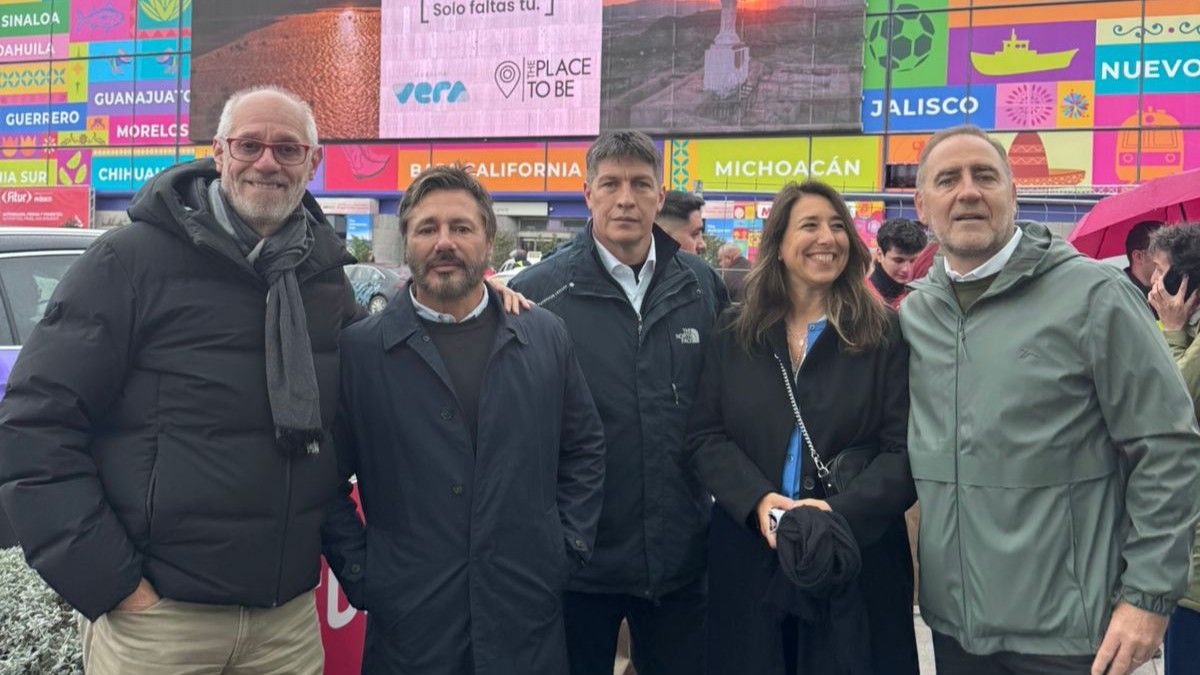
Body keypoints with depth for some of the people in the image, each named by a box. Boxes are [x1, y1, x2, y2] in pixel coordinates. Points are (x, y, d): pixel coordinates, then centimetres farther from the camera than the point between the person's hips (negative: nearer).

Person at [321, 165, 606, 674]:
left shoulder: (546, 338, 4)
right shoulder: (357, 349, -3)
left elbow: (585, 448, 12)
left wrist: (568, 545, 5)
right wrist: (358, 573, -3)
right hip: (408, 626, -2)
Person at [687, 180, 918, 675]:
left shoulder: (885, 335, 0)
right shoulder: (735, 334, 6)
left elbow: (906, 449, -6)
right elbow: (704, 436, 2)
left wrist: (842, 511, -21)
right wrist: (757, 501, -15)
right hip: (748, 556, 2)